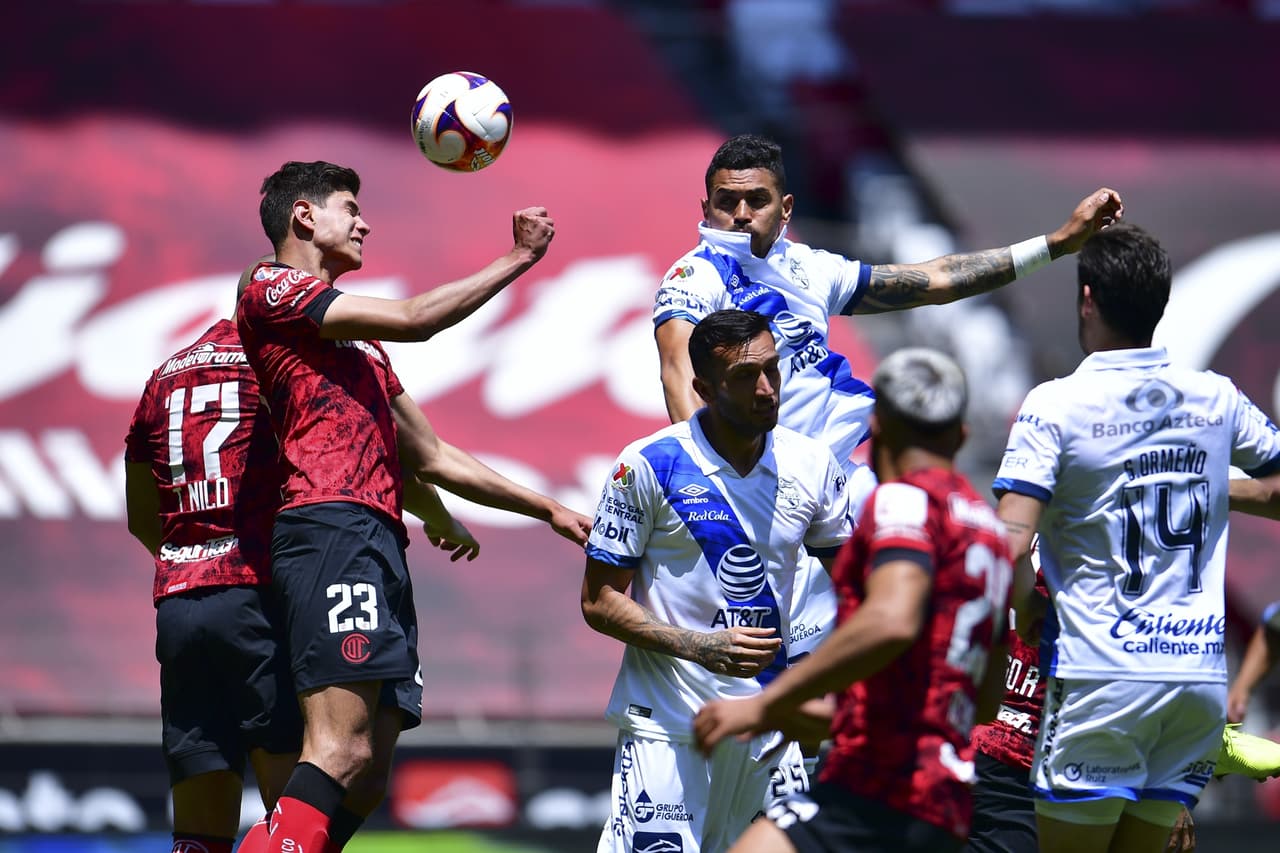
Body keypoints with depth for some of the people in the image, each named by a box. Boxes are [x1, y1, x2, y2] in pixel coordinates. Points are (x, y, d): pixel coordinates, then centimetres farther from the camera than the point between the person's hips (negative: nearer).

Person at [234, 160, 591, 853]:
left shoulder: (361, 343, 32)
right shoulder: (272, 288, 5)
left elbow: (432, 457, 35)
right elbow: (416, 320, -5)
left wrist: (550, 511, 34)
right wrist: (518, 260, 5)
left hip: (380, 548, 10)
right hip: (332, 529, -10)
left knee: (365, 780, -1)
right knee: (342, 752, -25)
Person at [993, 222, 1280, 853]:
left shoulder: (1056, 406, -7)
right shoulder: (1216, 399, 7)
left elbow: (1008, 545, -16)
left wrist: (1027, 607, 2)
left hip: (1099, 676, -5)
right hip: (1201, 677, 5)